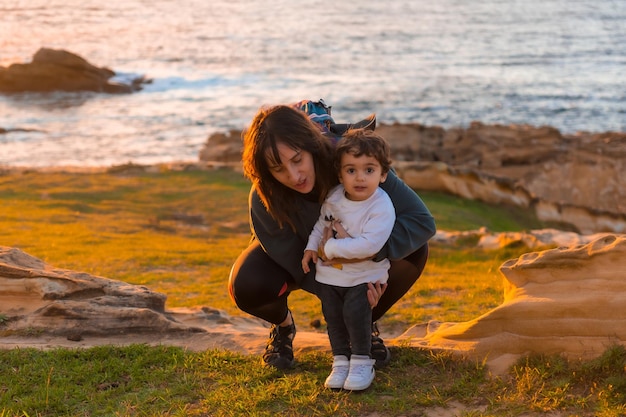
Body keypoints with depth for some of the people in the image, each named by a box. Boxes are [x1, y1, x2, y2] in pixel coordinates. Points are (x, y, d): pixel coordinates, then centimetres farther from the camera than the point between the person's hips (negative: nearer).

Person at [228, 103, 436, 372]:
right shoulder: (263, 201, -33)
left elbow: (422, 220, -33)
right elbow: (298, 264, -23)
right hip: (295, 256, -1)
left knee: (413, 251, -29)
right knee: (245, 285, -33)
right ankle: (282, 325, 5)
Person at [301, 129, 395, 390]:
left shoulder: (382, 208, -23)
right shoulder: (333, 197, -6)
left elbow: (369, 245, -32)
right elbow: (321, 223, 12)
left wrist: (331, 248, -26)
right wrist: (312, 247, -2)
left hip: (363, 275, -5)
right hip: (329, 274, 5)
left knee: (355, 312, -18)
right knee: (333, 317, 8)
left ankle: (362, 362, -1)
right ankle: (340, 361, 22)